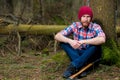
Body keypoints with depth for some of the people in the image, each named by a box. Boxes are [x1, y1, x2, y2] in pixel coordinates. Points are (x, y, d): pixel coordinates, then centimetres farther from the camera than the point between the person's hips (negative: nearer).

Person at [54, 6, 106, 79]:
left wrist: (83, 41, -39)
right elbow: (57, 36, -13)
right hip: (78, 54, 3)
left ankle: (74, 66, -33)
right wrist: (70, 41, -32)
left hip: (91, 56, -3)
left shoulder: (95, 27, -15)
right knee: (63, 41, -17)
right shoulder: (75, 25, -6)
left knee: (96, 45, -33)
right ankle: (80, 66, -31)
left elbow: (102, 39, -38)